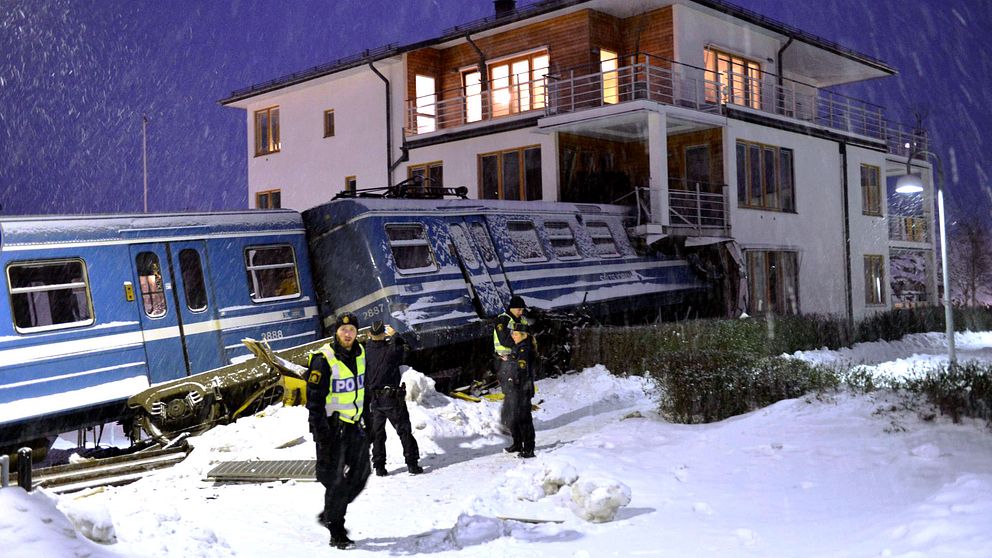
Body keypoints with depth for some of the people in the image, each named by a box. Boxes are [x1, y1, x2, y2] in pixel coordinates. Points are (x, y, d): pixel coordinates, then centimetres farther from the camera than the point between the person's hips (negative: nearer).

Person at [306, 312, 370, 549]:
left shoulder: (359, 353, 4)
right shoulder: (323, 360, -17)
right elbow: (314, 400, -16)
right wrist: (322, 434, -19)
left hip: (356, 425, 7)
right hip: (333, 426, -7)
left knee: (360, 474, 11)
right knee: (337, 480, -2)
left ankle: (329, 514, 30)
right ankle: (336, 533, 11)